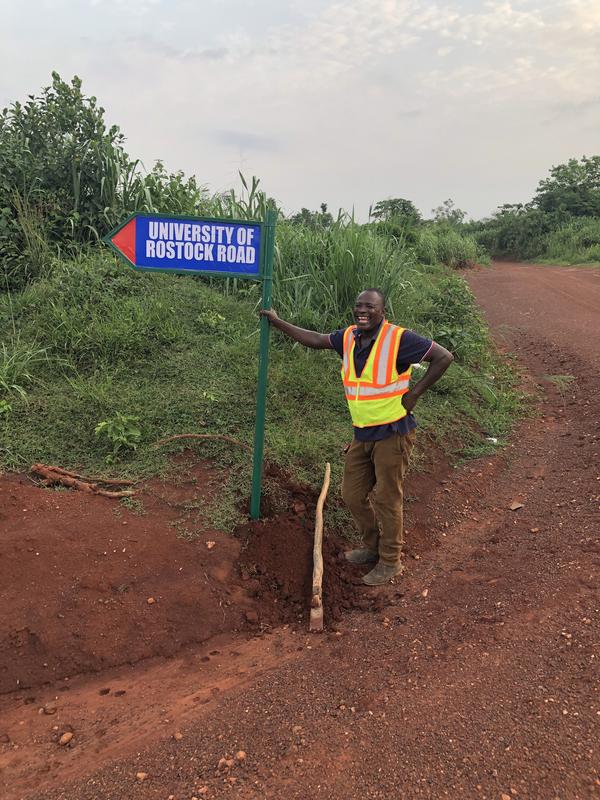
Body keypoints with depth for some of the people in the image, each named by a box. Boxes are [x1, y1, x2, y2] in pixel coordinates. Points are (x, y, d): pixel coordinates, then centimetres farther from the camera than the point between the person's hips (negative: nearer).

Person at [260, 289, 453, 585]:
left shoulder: (399, 338, -17)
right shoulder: (349, 337, 3)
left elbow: (444, 357, -15)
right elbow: (316, 340, 18)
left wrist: (414, 393, -16)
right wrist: (278, 322, 18)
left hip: (392, 433, -7)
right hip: (362, 435, 7)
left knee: (387, 500, 3)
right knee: (353, 495, 15)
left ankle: (390, 562, 22)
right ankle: (372, 547, 37)